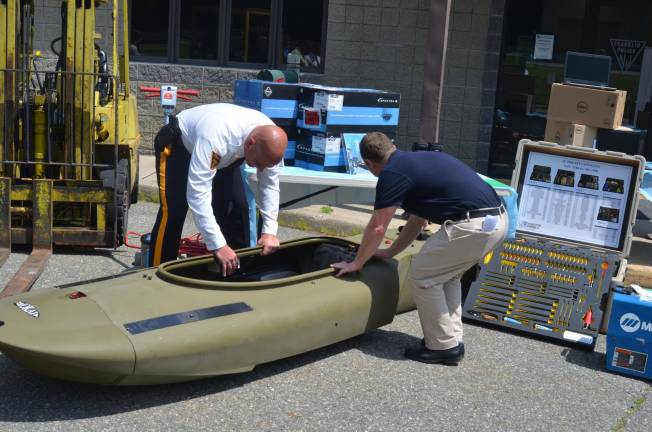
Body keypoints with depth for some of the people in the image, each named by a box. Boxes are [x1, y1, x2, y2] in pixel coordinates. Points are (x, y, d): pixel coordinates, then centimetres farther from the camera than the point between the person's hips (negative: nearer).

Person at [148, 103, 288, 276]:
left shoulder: (270, 139, -28)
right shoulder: (216, 137, -47)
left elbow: (269, 184, -14)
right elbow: (197, 194, -49)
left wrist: (270, 231, -23)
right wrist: (218, 244, -51)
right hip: (178, 145, -5)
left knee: (237, 207, -5)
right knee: (173, 211, -17)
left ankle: (237, 269, 11)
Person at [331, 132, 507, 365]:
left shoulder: (392, 173, -4)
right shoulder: (417, 161, 24)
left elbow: (377, 227, -1)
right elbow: (417, 220, 31)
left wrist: (357, 263, 14)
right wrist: (390, 252, 38)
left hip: (473, 225, -9)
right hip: (497, 219, 9)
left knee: (422, 277, 6)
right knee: (446, 275, 26)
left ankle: (443, 346, 14)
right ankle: (452, 339, 29)